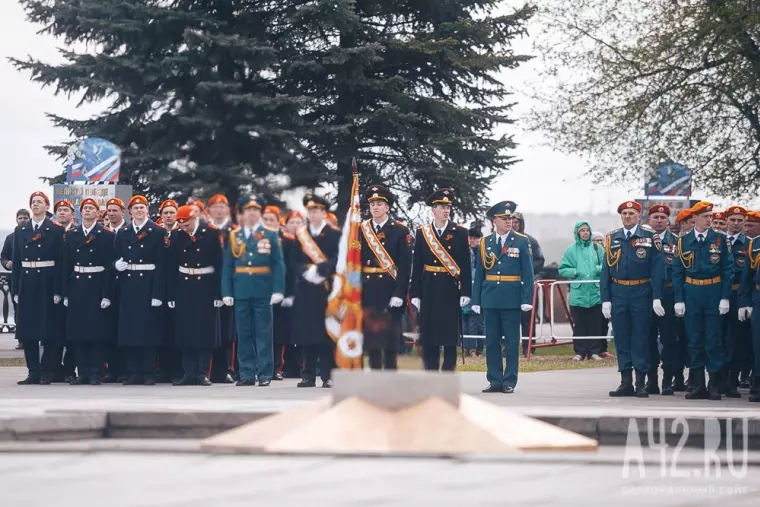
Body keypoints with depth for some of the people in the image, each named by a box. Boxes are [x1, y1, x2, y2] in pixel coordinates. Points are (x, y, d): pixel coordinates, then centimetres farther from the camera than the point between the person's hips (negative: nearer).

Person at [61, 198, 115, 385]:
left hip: (97, 287, -4)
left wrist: (107, 295, -11)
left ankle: (96, 374, 1)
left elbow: (109, 267, -5)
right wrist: (65, 293, 2)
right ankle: (83, 373, 8)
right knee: (77, 331, 3)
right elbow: (66, 265, 7)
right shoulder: (70, 235, 9)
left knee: (97, 331, -2)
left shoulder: (107, 235, -1)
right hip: (76, 287, 4)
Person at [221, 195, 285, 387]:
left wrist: (278, 290, -10)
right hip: (241, 291, 2)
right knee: (244, 334, 4)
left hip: (263, 292, -2)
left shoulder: (271, 236, 4)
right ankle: (247, 374, 9)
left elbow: (279, 265, 0)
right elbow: (227, 267, 6)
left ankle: (265, 374, 4)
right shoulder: (234, 237, 9)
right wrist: (226, 292, -2)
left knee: (263, 334, 1)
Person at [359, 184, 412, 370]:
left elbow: (405, 266, -6)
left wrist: (399, 294, -13)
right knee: (370, 334, 5)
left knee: (390, 338, -3)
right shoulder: (361, 230, 8)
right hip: (367, 290, 3)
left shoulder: (400, 231, -1)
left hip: (390, 290, -3)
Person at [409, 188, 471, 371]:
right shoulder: (422, 233, 5)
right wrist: (415, 293, 0)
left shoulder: (460, 233, 2)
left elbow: (465, 265, 0)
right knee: (429, 336, 3)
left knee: (450, 335, 0)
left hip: (451, 290, -1)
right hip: (429, 290, 1)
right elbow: (416, 266, 5)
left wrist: (465, 292, -6)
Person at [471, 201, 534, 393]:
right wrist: (476, 300, 3)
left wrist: (527, 299, -8)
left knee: (511, 341, 0)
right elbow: (479, 274, 8)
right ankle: (494, 381, 11)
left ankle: (509, 382, 5)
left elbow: (527, 273, -1)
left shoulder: (522, 242, 2)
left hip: (511, 299, -2)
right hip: (490, 299, 2)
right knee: (492, 341, 5)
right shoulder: (485, 243, 8)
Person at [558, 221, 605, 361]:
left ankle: (594, 351, 9)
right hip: (578, 294, -1)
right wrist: (574, 272, -11)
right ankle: (579, 352, 7)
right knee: (579, 325, 1)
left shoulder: (597, 248, 7)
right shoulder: (571, 250, 5)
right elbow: (562, 270, 4)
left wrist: (598, 269, -12)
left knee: (595, 324, 2)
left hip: (595, 293, 1)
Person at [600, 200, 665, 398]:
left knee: (641, 338, 0)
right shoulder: (612, 239, 8)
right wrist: (605, 299, 1)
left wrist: (657, 298, -10)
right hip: (618, 293, 3)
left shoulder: (650, 238, 0)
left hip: (641, 293, -3)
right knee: (621, 337, 5)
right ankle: (626, 382, 11)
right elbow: (606, 270, 8)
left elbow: (657, 270, -3)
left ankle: (641, 383, 5)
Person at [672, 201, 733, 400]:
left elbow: (728, 269, 1)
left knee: (713, 340, 0)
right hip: (691, 294, 1)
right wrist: (679, 299, -1)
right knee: (694, 340, 4)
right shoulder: (683, 241, 5)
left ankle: (715, 385, 6)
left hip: (713, 293, -1)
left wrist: (725, 297, -6)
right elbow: (677, 272, 6)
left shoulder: (719, 240, 2)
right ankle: (698, 385, 10)